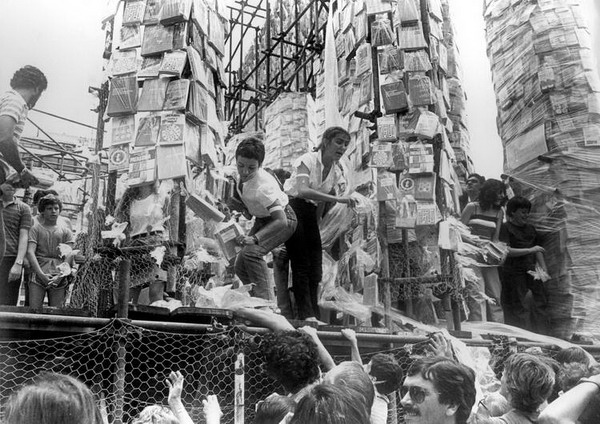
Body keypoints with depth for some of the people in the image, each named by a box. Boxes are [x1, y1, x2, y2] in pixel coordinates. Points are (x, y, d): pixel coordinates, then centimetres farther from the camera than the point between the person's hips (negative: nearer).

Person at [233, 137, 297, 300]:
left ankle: (266, 298, -24)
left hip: (282, 220, -8)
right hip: (263, 219, 8)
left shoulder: (263, 186, -38)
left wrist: (254, 238, -50)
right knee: (240, 266, 5)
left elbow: (281, 221, -43)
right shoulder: (242, 176, -15)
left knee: (251, 252, -32)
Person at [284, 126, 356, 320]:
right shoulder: (308, 160, -17)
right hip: (292, 208, -7)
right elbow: (302, 191, -34)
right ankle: (306, 314, -7)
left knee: (315, 268, 5)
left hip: (311, 213, 7)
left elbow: (327, 202, 11)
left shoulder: (337, 171, 4)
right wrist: (337, 199, -39)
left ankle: (314, 315, 12)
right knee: (301, 266, -10)